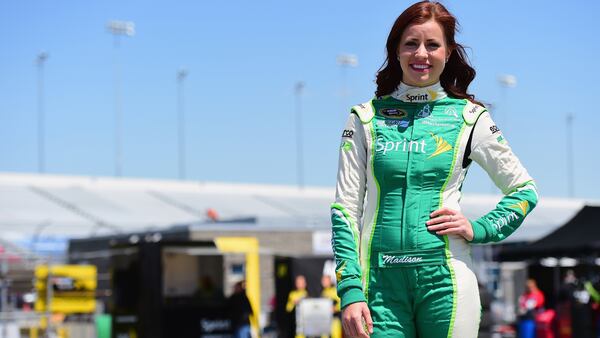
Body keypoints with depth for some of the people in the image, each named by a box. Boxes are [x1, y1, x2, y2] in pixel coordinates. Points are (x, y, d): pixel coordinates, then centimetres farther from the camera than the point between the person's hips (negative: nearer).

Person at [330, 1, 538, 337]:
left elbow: (524, 190, 15)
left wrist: (479, 229, -1)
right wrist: (350, 291, -5)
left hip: (445, 278, 0)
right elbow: (345, 208, 4)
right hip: (381, 280, 0)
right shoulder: (366, 119, 8)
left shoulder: (468, 117, 7)